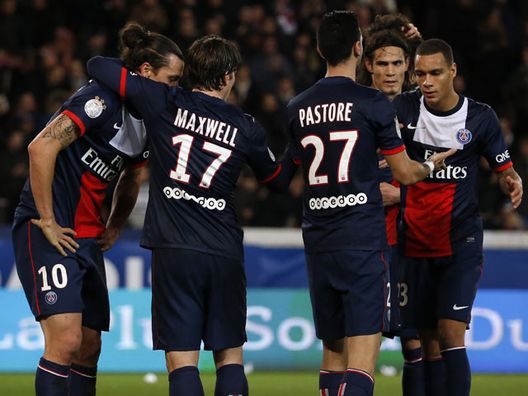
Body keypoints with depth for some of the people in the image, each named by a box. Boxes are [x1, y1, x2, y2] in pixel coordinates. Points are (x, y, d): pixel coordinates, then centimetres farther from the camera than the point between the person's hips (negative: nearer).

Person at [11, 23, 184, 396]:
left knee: (89, 347, 7)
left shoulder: (147, 120, 13)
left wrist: (114, 228, 20)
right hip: (50, 235, -9)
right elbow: (41, 148, -24)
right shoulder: (103, 99, -15)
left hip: (87, 239, 9)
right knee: (66, 341, -18)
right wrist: (47, 222, -20)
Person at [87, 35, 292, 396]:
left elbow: (97, 66, 6)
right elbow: (278, 179, 20)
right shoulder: (246, 128, 5)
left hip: (174, 250, -2)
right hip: (225, 253, 2)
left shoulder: (164, 103, -1)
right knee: (230, 356, 12)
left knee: (182, 359, -3)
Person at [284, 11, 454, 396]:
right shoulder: (373, 103, -6)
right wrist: (431, 165, 23)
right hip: (363, 240, -5)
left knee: (332, 351, 14)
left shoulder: (297, 108, 9)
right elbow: (405, 173, -1)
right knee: (362, 353, -10)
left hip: (318, 243, 5)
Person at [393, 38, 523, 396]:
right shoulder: (403, 109, -2)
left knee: (451, 334, -16)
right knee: (429, 343, 6)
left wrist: (512, 182, -18)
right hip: (417, 243, 3)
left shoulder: (480, 117, -4)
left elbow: (504, 168, 5)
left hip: (461, 242, -3)